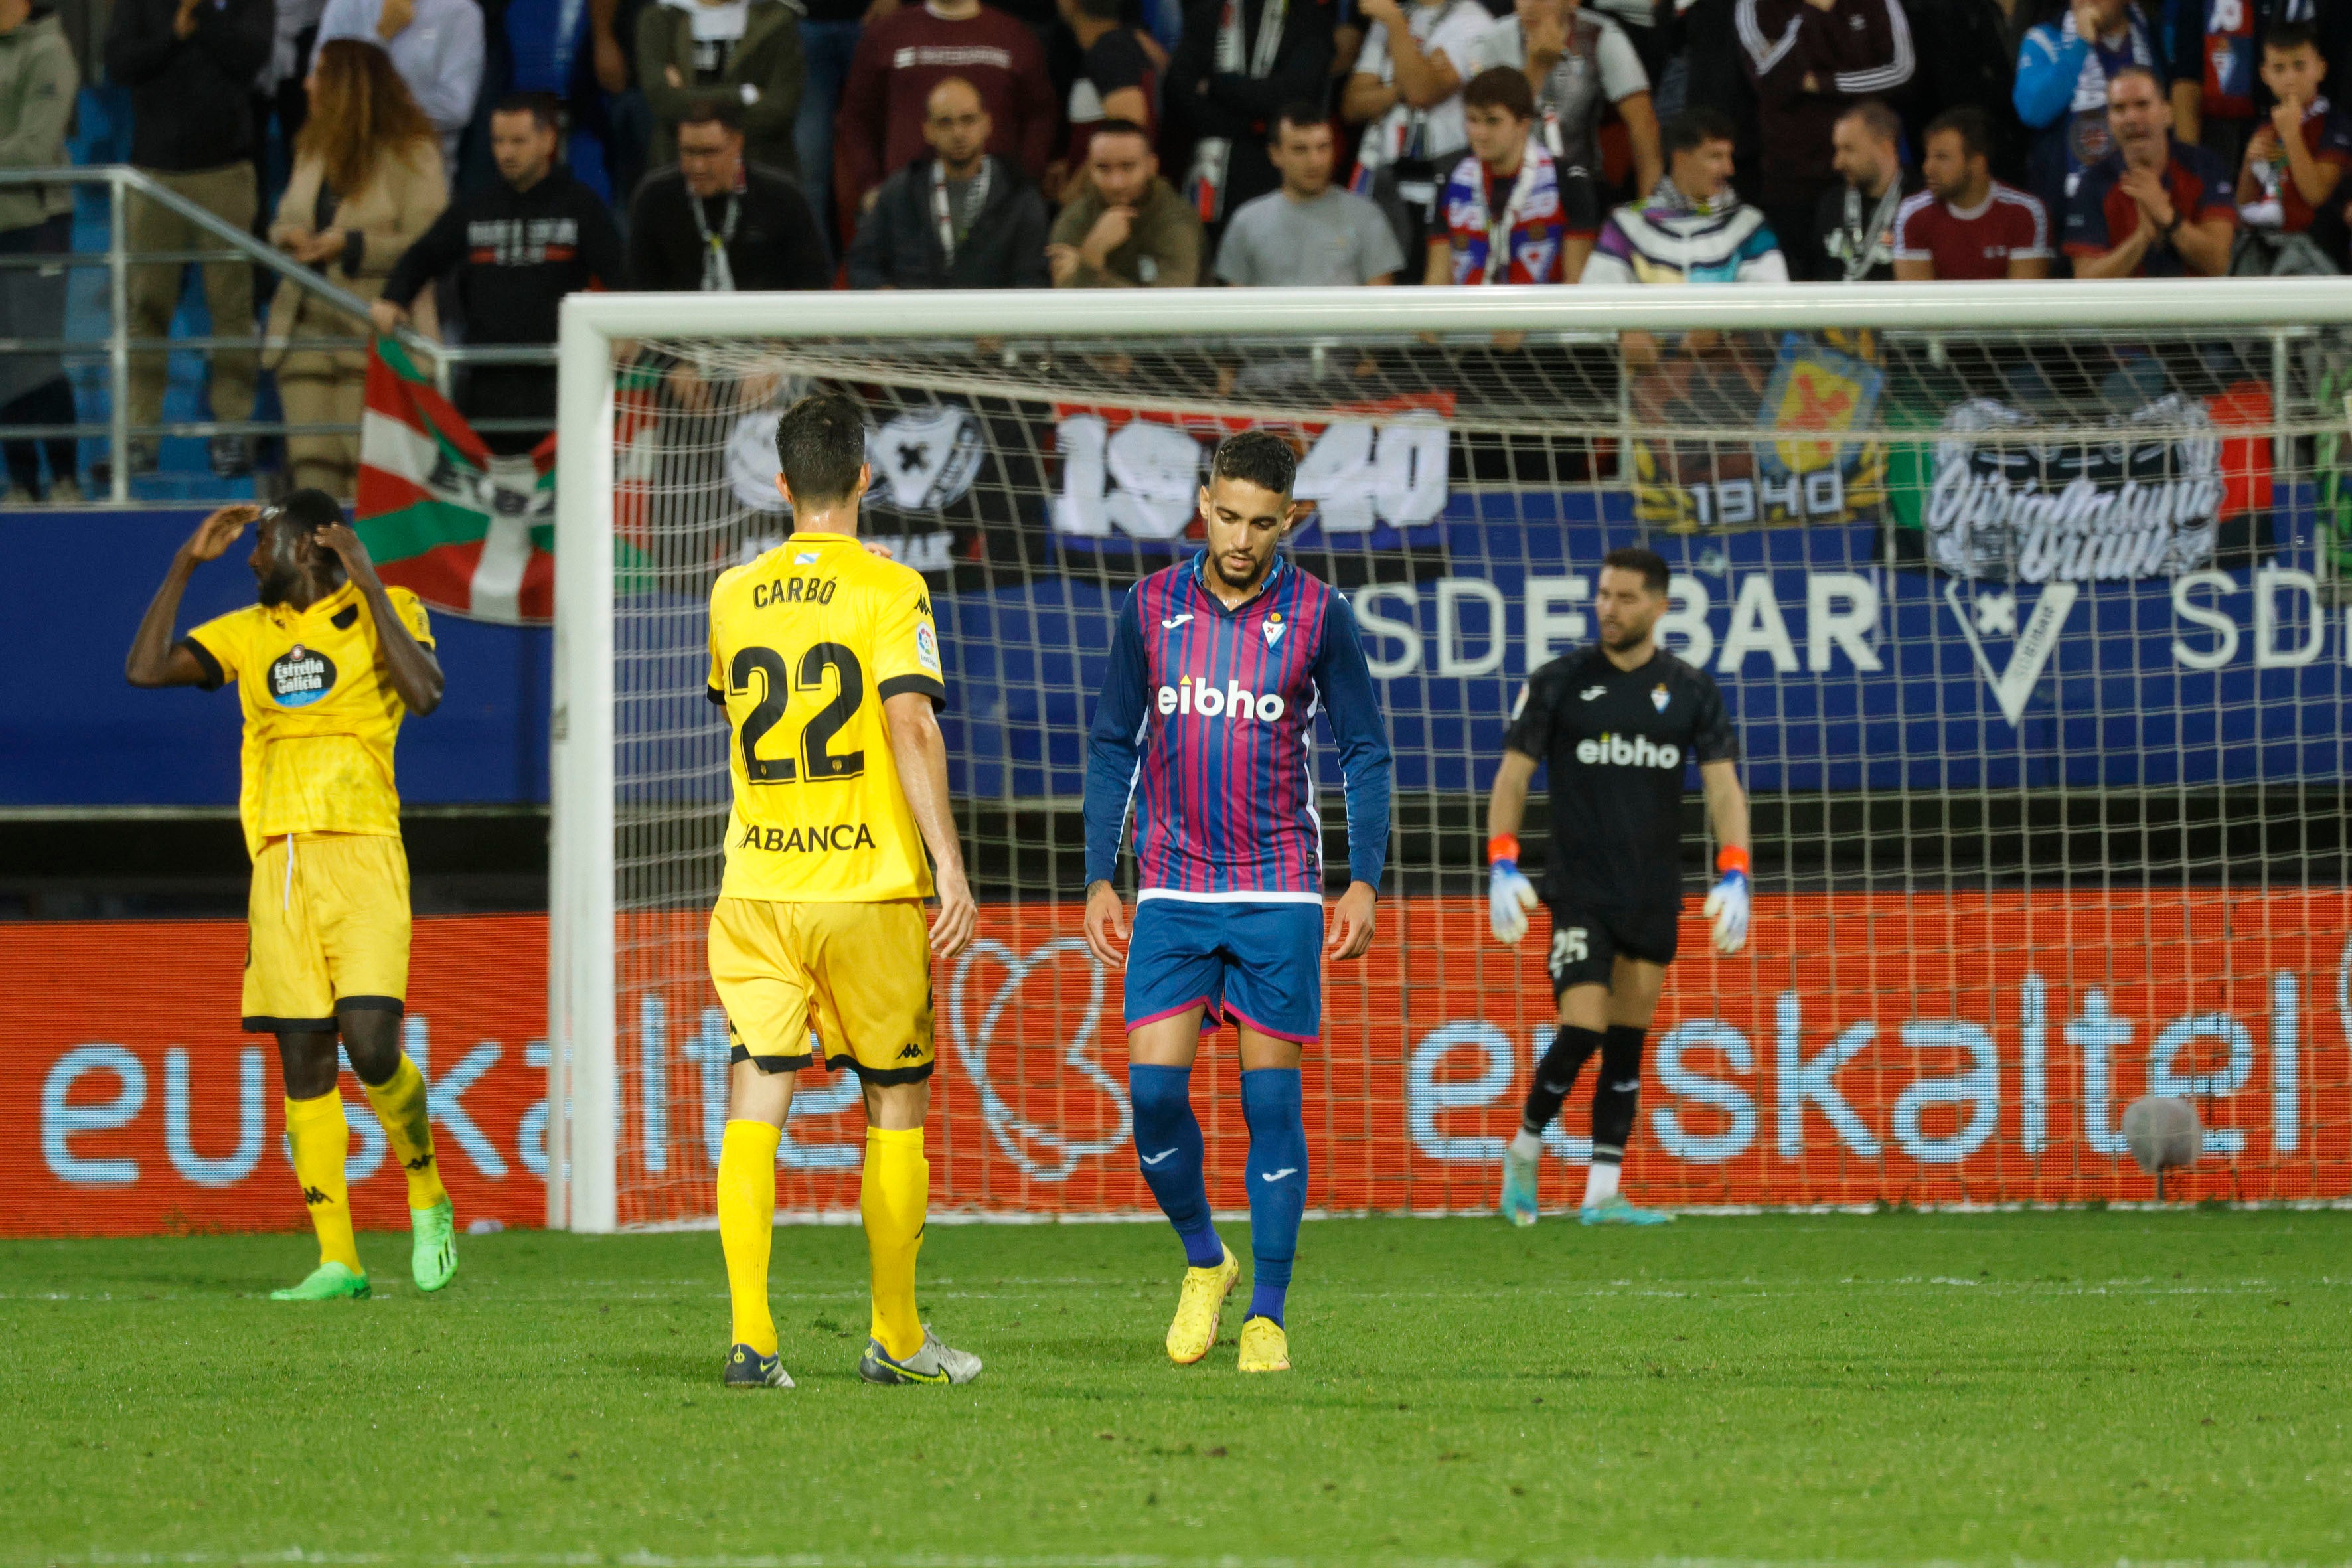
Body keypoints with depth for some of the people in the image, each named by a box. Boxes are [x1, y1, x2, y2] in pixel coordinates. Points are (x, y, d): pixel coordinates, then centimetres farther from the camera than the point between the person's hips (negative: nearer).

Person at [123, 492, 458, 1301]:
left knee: (371, 1047, -16)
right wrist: (186, 564, 6)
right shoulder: (249, 634, 17)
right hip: (279, 862, 5)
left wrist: (369, 587, -12)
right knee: (303, 1060, 0)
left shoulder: (385, 612, 5)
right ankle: (338, 1259, 2)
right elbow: (145, 668, 8)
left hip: (361, 854, -5)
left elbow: (425, 693, -13)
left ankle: (428, 1201, 10)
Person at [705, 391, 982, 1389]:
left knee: (755, 1105, -1)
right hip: (868, 885, -3)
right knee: (895, 1104, 11)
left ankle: (751, 1337, -13)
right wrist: (949, 864, -17)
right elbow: (911, 724, -17)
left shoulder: (733, 596, 8)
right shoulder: (888, 591, -6)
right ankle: (896, 1338, 17)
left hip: (756, 886, 3)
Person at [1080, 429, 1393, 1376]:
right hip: (1171, 893, 2)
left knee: (1272, 1100, -2)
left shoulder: (1318, 615, -1)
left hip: (1279, 896, -2)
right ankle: (1203, 1262, 14)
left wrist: (1365, 882, -5)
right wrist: (1099, 880, 4)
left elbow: (1365, 752, 4)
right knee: (1153, 1086, -9)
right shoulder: (1151, 608, 4)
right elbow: (1112, 747, 10)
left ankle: (1268, 1314, 5)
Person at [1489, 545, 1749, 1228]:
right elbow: (1513, 775, 0)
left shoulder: (1691, 691, 5)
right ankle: (1524, 1150, 9)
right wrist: (1502, 867, -12)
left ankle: (1602, 1193, 7)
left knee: (1628, 1044, 4)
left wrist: (1733, 878, -11)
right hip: (1579, 890, -3)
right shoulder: (1559, 683, -1)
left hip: (1654, 895, 3)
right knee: (1583, 1032, -14)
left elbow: (1723, 787, 2)